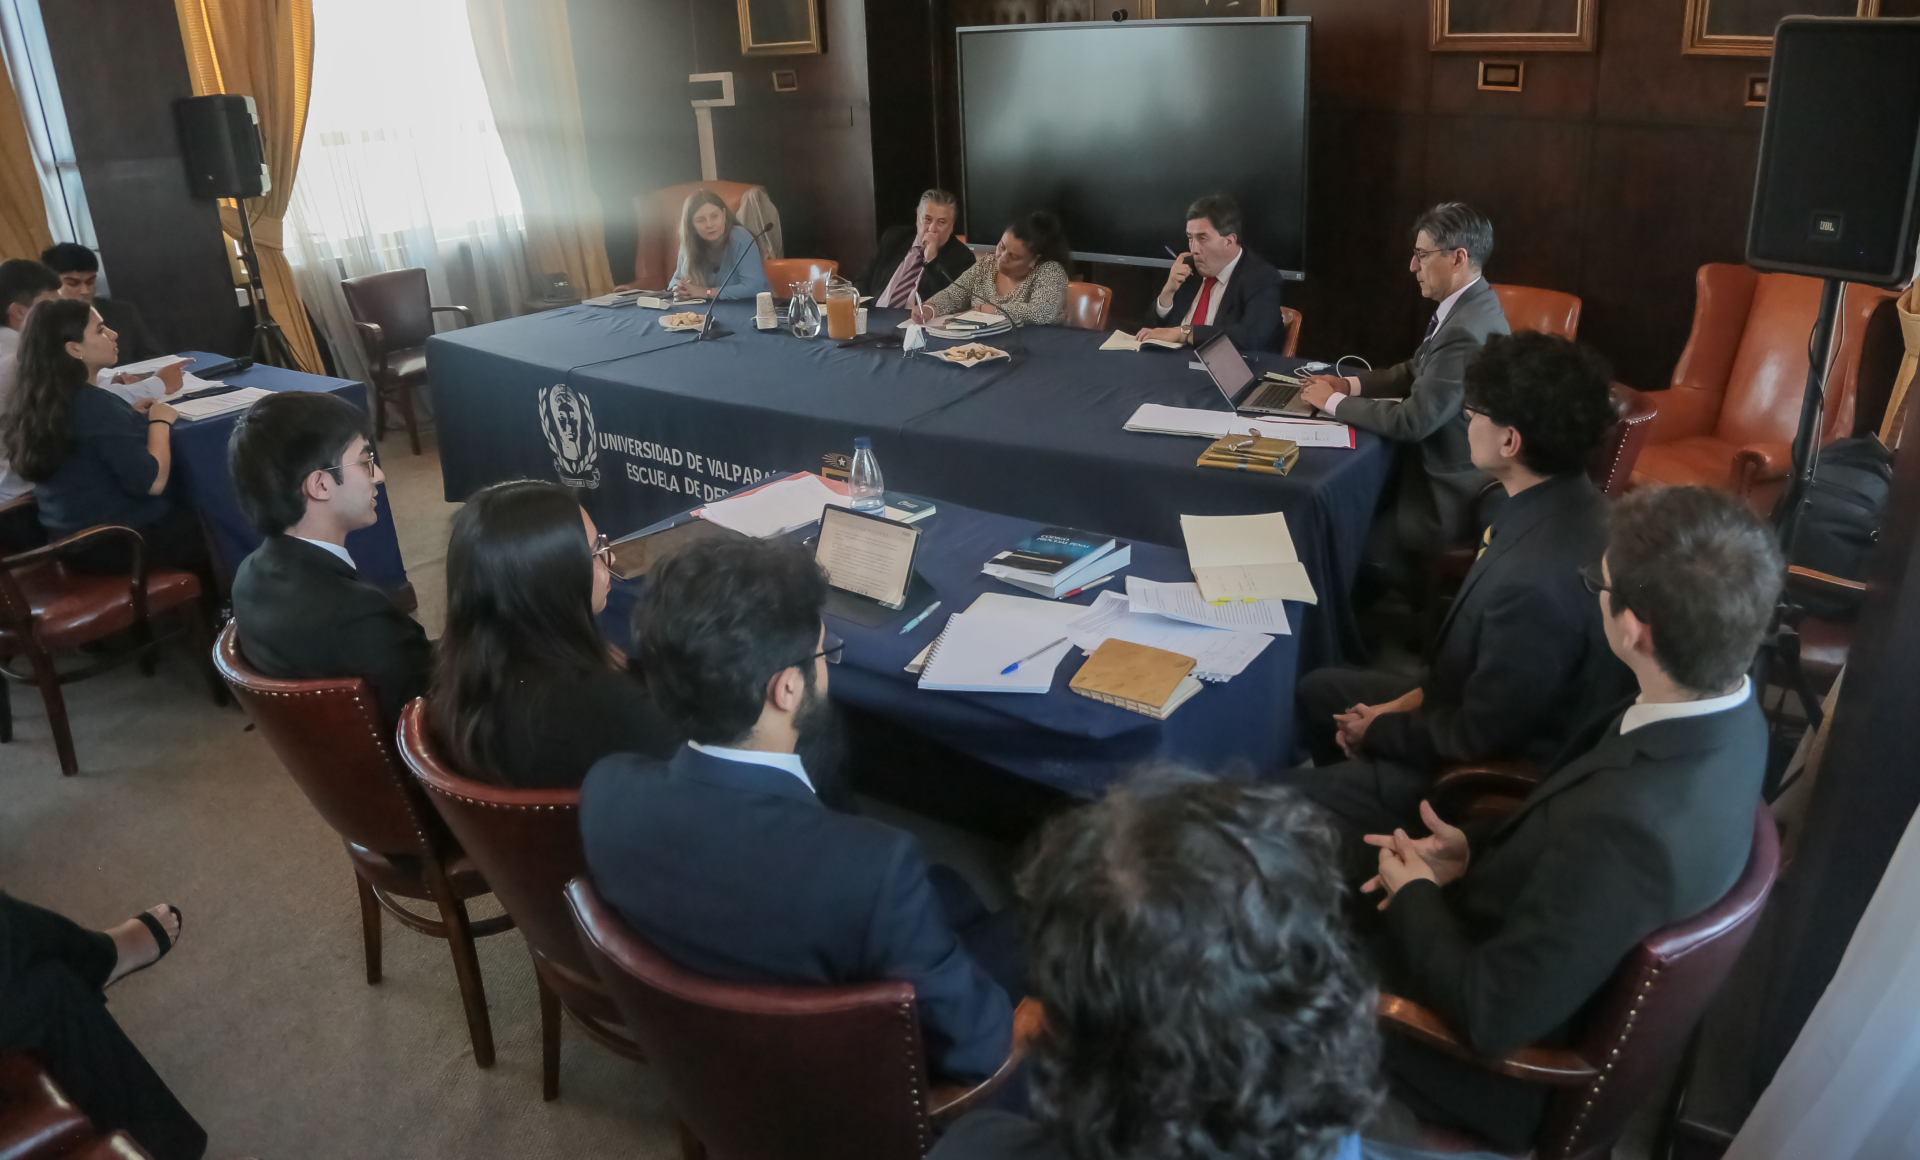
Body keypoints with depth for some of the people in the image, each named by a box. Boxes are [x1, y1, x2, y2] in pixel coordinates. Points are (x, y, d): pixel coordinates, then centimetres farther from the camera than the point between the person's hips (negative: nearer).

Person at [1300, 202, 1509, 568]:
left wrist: (1335, 402, -15)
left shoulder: (1466, 333, -28)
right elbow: (1417, 371, 15)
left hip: (1448, 497, -9)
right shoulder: (1467, 304, 3)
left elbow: (1413, 421, -27)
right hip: (1440, 465, 9)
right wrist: (1351, 384, 1)